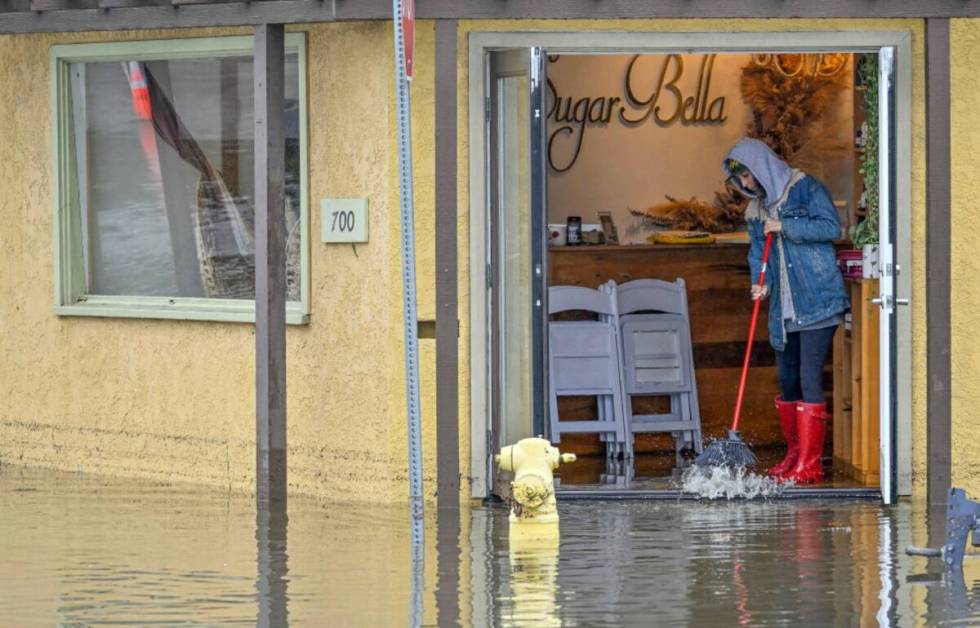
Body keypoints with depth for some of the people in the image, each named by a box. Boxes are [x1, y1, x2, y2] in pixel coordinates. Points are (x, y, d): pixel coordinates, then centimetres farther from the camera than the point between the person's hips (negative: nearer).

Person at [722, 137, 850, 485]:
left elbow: (831, 227, -13)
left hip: (817, 302, -7)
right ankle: (794, 456, 23)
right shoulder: (755, 209, 16)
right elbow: (757, 252, 13)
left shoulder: (805, 188, -4)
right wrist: (761, 283, -6)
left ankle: (809, 465, -12)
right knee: (787, 383, 11)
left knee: (810, 380, -12)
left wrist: (785, 227, -15)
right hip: (783, 309, 7)